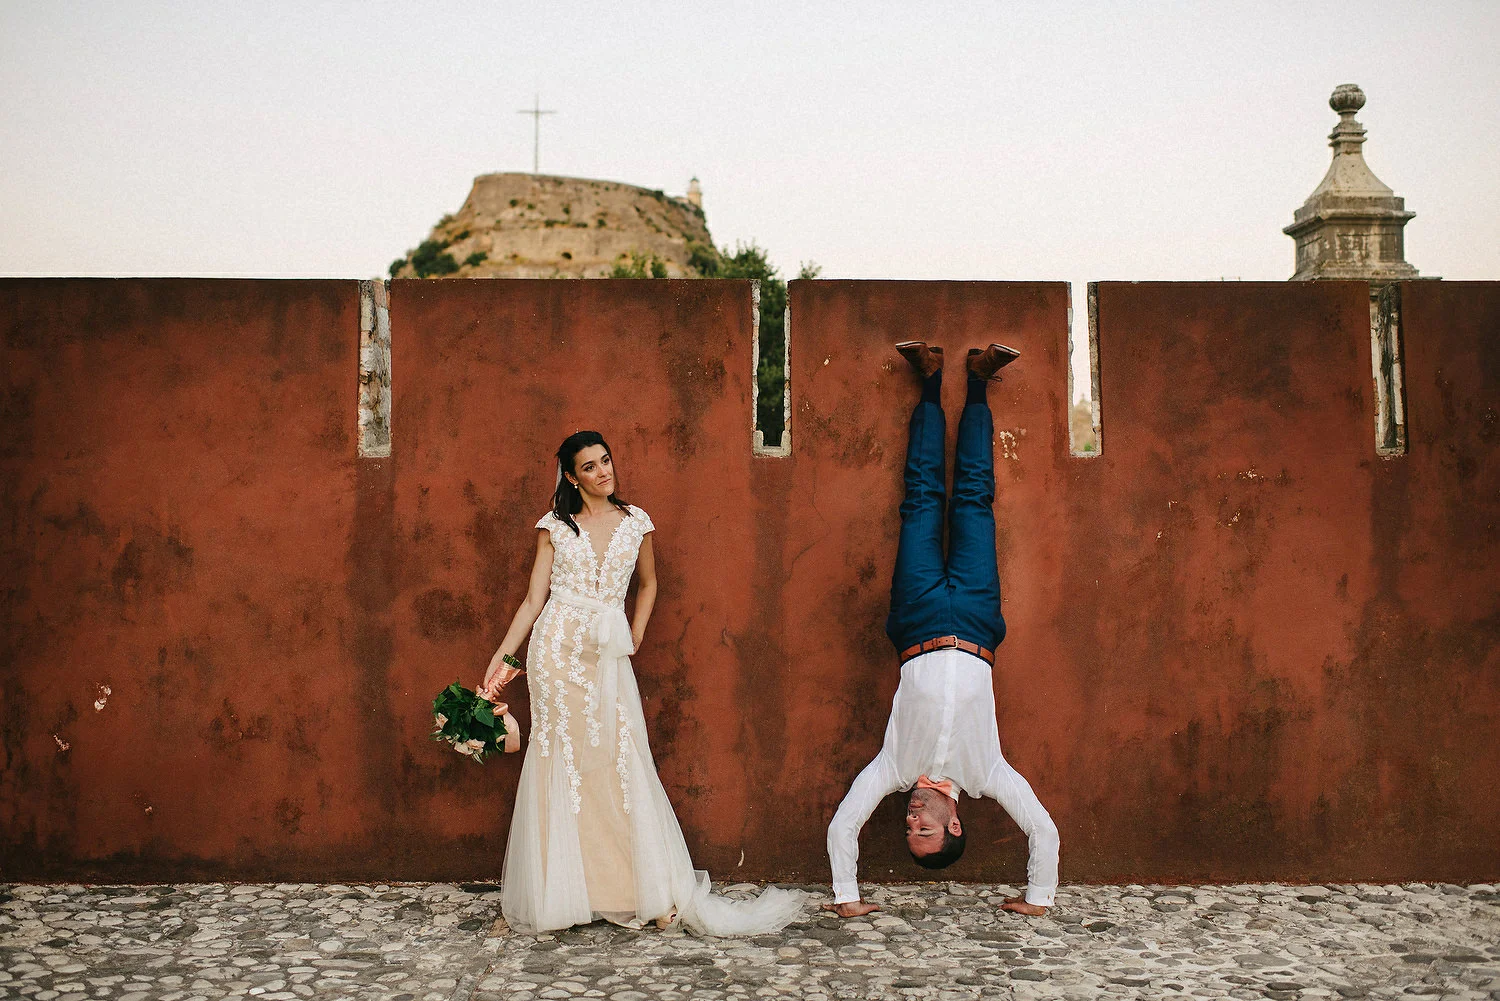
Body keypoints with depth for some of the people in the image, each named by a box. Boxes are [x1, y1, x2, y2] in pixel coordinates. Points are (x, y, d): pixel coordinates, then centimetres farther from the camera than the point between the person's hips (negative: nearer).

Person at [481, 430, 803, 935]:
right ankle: (560, 894, 10)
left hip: (609, 657, 1)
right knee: (562, 765, 0)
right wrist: (504, 657, -3)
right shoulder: (554, 526, 5)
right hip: (557, 652, -1)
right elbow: (534, 599, 4)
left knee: (621, 765, -2)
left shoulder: (635, 522, 10)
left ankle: (653, 893, 5)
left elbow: (648, 583, 24)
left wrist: (636, 634, 12)